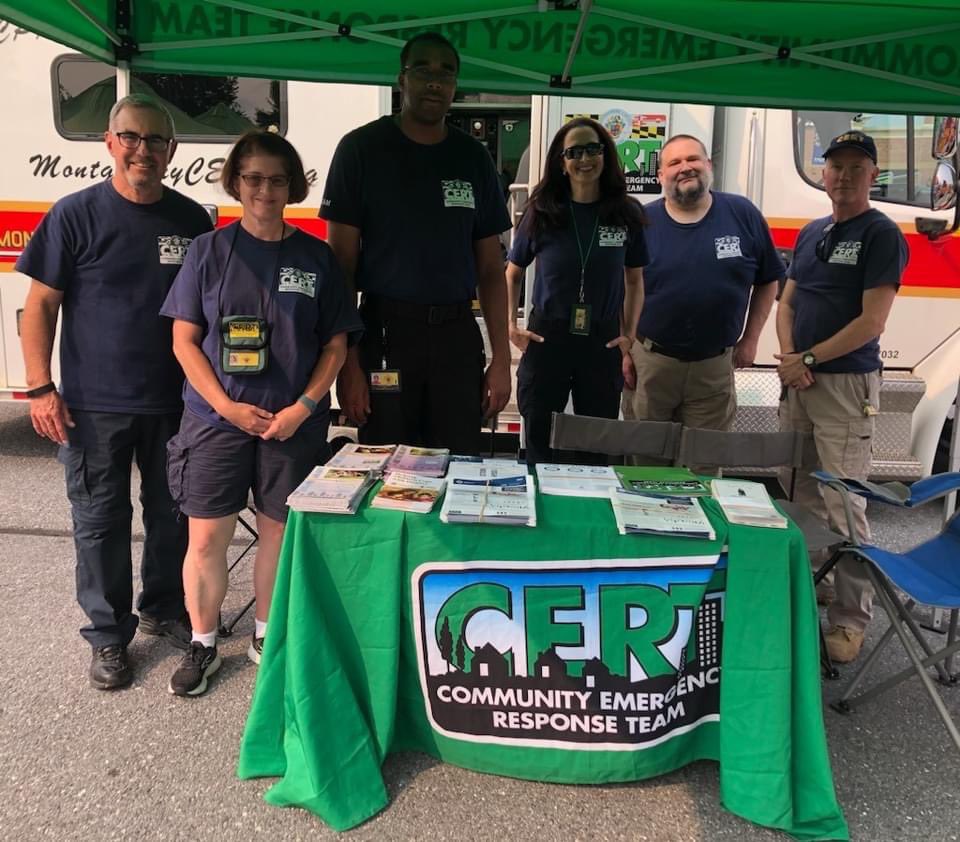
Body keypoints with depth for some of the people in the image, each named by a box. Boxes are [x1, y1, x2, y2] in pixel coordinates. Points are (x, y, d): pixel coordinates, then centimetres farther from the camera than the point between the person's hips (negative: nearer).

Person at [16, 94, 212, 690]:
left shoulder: (193, 220, 4)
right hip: (94, 403, -2)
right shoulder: (77, 215, -4)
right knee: (101, 521, 7)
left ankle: (164, 609, 35)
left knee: (173, 514, 13)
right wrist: (40, 388, -9)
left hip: (175, 401, 3)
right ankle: (109, 636, 23)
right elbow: (41, 305, -2)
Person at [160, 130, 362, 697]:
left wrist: (304, 407, -9)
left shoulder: (316, 257, 3)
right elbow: (185, 339, 0)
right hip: (217, 417, 0)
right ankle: (203, 644, 25)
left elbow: (336, 343, 4)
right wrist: (229, 407, -10)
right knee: (207, 537, 4)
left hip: (295, 421, 1)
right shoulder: (210, 250, 2)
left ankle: (267, 634, 30)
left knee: (280, 530, 9)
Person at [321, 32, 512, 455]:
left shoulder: (473, 158, 9)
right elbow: (340, 262, -3)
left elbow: (490, 267, 10)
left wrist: (501, 358, 3)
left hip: (457, 335, 3)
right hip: (385, 332, -2)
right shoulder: (362, 148, 0)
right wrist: (347, 360, -10)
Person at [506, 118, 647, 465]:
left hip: (603, 342, 1)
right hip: (546, 338, -1)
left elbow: (634, 279, 10)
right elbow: (513, 273, 9)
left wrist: (630, 335, 0)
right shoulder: (541, 212, -2)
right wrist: (511, 325, -3)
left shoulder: (626, 214, 0)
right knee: (539, 442, 9)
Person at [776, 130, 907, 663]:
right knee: (798, 496, 13)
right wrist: (788, 357, -3)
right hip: (798, 380, 7)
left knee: (843, 506, -7)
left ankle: (850, 618, 4)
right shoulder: (811, 233, 16)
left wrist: (808, 360, -12)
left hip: (846, 383, -7)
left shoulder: (881, 235, -5)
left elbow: (871, 322, -13)